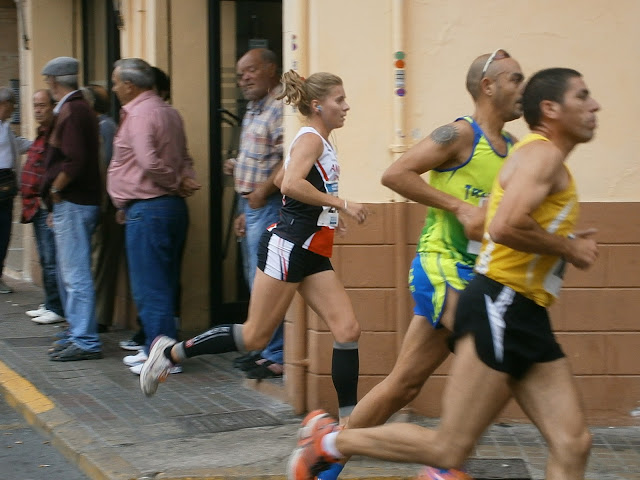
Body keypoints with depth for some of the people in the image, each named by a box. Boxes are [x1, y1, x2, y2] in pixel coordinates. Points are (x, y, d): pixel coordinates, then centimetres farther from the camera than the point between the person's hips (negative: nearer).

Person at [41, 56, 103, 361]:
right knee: (71, 274, 16)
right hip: (72, 203, 11)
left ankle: (86, 342, -7)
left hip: (71, 203, -11)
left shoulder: (71, 111, -15)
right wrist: (55, 192, 16)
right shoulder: (79, 107, 16)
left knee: (76, 275, -9)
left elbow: (74, 161, -25)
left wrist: (55, 190, -12)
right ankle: (78, 334, 23)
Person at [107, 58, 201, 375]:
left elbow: (149, 162, -23)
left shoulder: (138, 114, -14)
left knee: (149, 288, -4)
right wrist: (185, 181, -2)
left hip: (147, 209, -9)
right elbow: (183, 157, 15)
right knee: (164, 285, 14)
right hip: (174, 207, 10)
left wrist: (177, 182, -9)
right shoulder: (169, 112, 15)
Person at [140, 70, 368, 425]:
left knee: (348, 330, -3)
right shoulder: (310, 139, -10)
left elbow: (283, 180, 30)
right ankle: (172, 352, 9)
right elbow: (290, 184, -27)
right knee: (254, 337, -4)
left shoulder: (320, 143, 17)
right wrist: (340, 204, -24)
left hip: (311, 255, 9)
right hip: (286, 248, -9)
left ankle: (348, 417, -2)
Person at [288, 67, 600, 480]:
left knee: (573, 445, -1)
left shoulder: (547, 160, 21)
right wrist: (569, 249, -12)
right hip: (499, 307, -10)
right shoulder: (542, 153, -10)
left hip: (527, 319, 10)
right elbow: (504, 227, -26)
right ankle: (330, 440, 10)